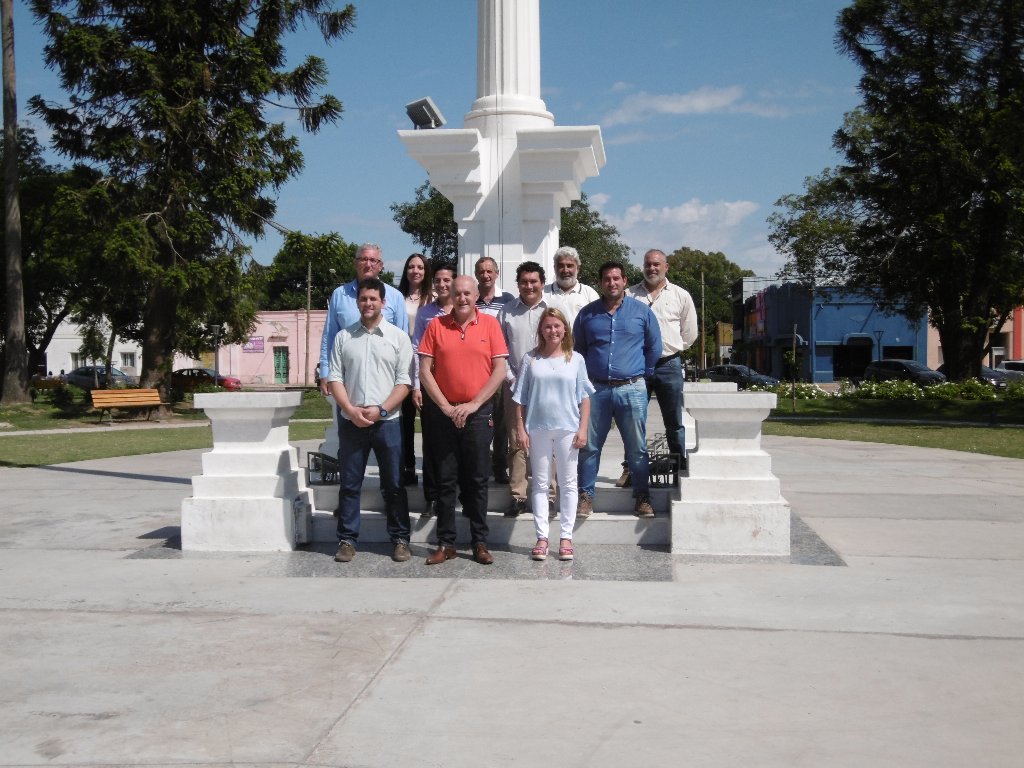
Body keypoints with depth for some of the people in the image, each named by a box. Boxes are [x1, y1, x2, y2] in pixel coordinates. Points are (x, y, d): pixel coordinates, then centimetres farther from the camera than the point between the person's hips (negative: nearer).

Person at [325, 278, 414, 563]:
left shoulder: (398, 337, 2)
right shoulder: (343, 337, 8)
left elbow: (404, 382, -3)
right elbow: (334, 378, 4)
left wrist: (380, 410, -13)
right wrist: (351, 410, -10)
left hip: (387, 422, -2)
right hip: (351, 422, 2)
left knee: (394, 485, 4)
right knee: (349, 484, 7)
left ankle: (400, 538, 13)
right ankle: (347, 539, 15)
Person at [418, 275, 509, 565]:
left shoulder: (489, 324, 1)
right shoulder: (436, 325, 2)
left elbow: (500, 370, -3)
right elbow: (424, 371, 0)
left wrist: (474, 405, -9)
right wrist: (445, 406, -8)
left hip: (478, 412, -1)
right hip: (443, 413, 1)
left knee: (477, 479, 5)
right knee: (446, 480, 5)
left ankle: (480, 542, 12)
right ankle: (446, 543, 12)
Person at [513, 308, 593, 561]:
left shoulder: (575, 359, 4)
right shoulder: (531, 360, 3)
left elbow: (584, 398, 3)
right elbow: (520, 398, 3)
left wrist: (583, 428, -4)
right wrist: (520, 428, -2)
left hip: (567, 428, 0)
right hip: (538, 429, 0)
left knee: (569, 483, 5)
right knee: (540, 483, 6)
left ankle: (566, 536, 13)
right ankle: (542, 537, 12)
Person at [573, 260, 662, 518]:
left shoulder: (642, 311, 4)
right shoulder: (587, 314, 7)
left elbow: (654, 347, 13)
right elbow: (578, 349, 17)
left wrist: (644, 373, 12)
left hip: (632, 389, -1)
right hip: (596, 389, 1)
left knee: (637, 447, 3)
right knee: (589, 446, 3)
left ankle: (642, 497, 13)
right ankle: (586, 495, 12)